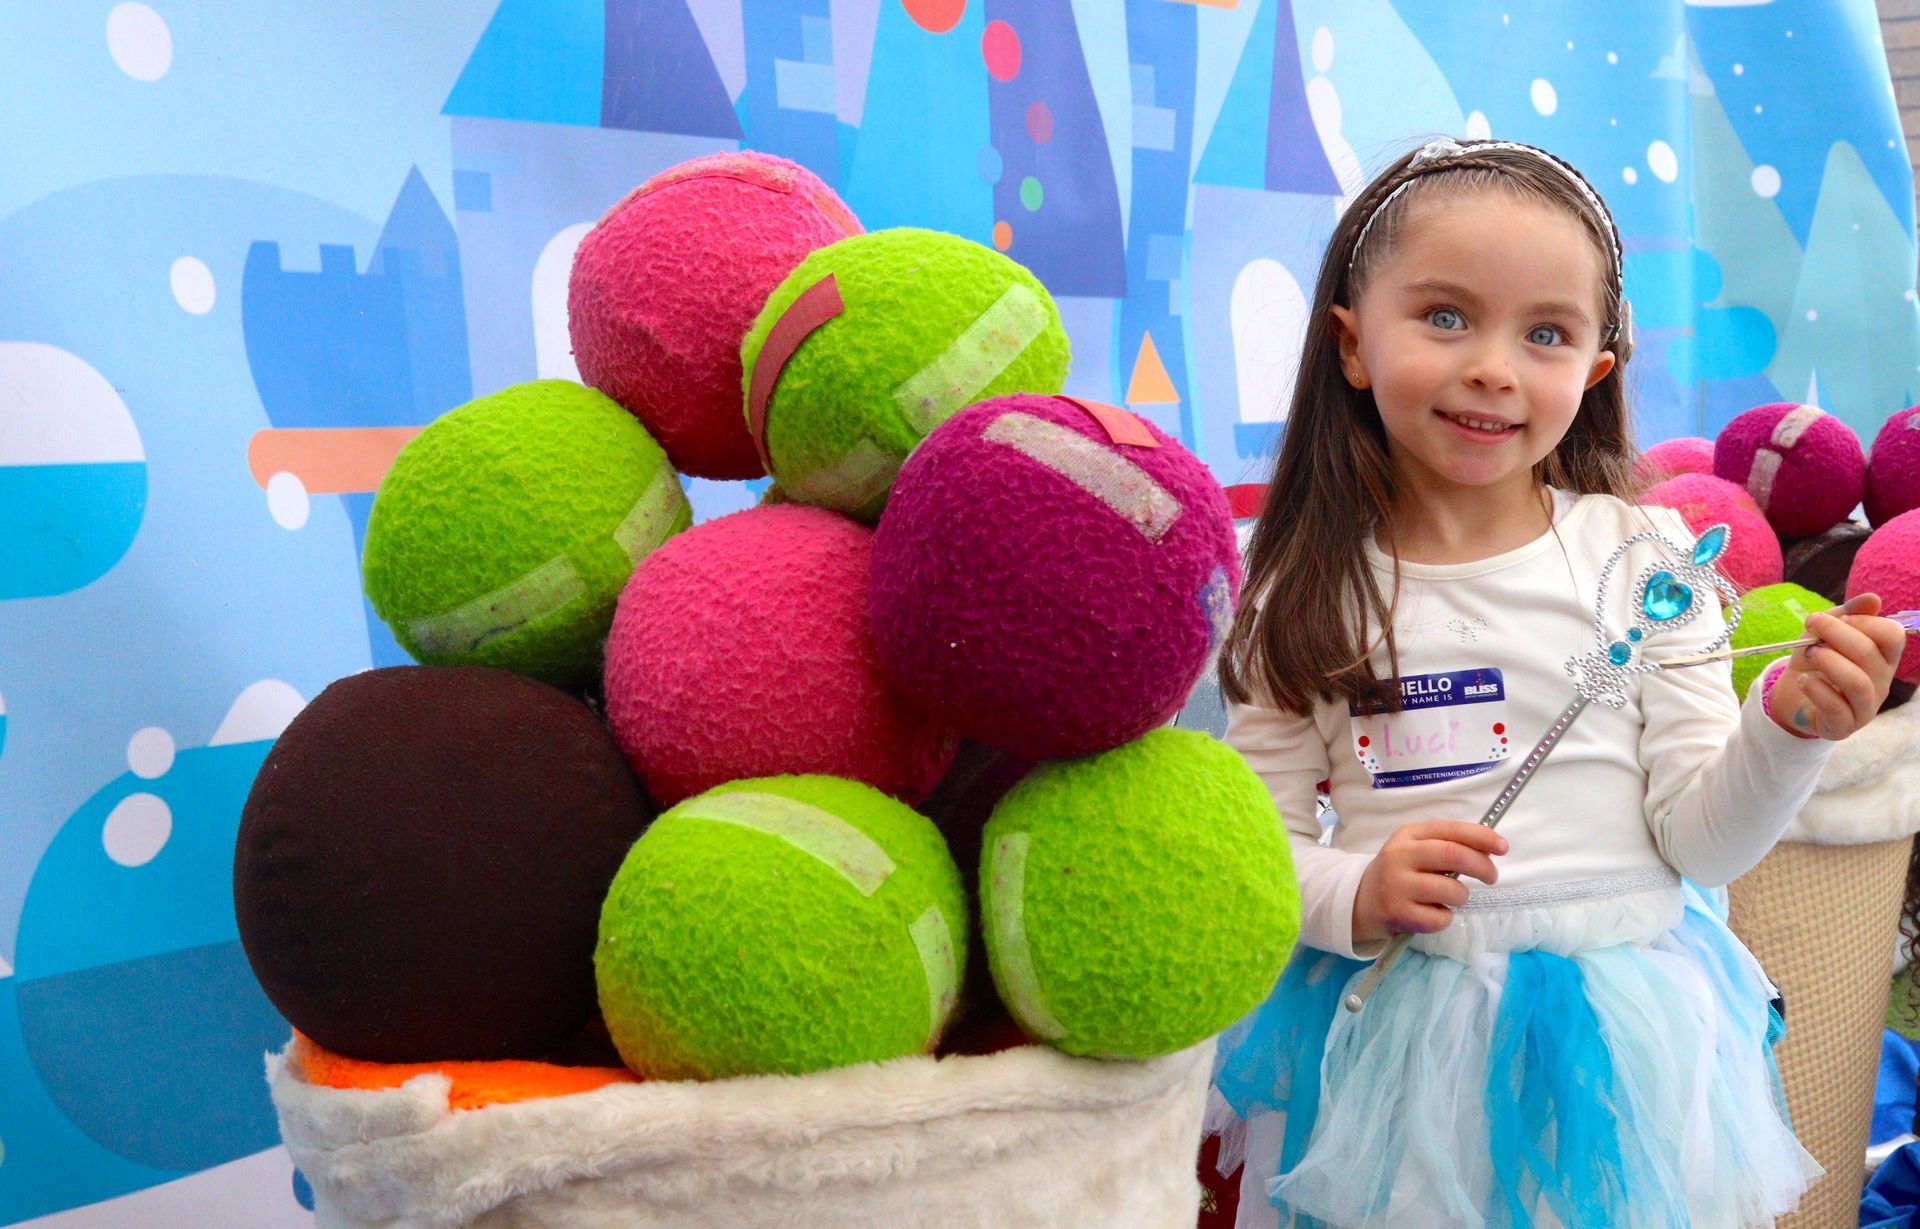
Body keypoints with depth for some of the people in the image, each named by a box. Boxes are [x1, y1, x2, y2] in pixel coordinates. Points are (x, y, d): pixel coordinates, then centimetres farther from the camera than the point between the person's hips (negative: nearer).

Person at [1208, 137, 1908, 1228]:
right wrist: (1356, 897, -21)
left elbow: (1699, 841, -4)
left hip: (1614, 1037, 1)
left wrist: (1788, 728, -20)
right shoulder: (1306, 596, -5)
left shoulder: (1645, 555, -4)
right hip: (1391, 1040, 0)